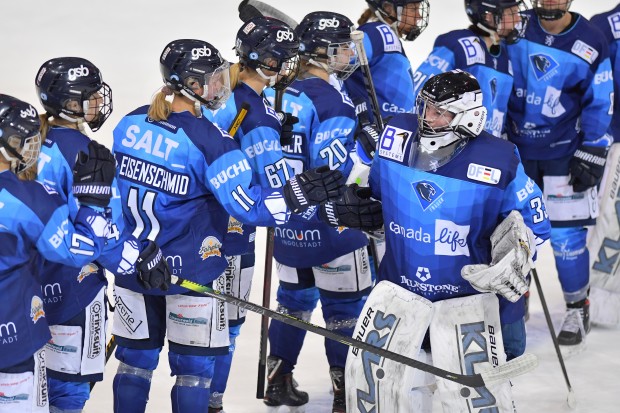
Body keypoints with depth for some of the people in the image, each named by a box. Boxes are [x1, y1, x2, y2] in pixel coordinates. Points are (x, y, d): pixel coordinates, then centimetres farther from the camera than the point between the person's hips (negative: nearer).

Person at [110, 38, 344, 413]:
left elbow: (110, 185, 12)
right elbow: (249, 206, -22)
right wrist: (299, 194, -19)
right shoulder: (208, 140, -19)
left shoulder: (129, 124, 0)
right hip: (190, 271, -6)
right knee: (194, 367, 7)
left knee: (136, 358, 16)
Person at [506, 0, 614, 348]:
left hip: (565, 152, -2)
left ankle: (578, 310, 13)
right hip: (517, 149, 2)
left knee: (566, 235, -5)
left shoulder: (590, 43, -10)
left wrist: (591, 157, -8)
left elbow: (599, 105, -5)